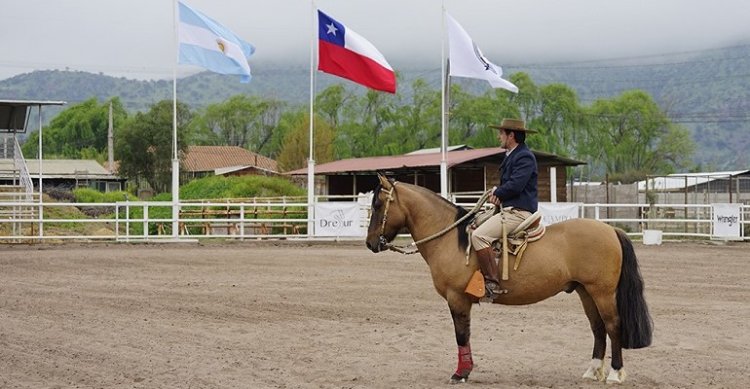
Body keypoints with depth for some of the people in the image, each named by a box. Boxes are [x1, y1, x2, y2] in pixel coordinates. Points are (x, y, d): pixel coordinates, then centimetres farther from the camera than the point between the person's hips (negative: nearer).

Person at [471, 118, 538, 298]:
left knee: (479, 236, -26)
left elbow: (515, 185, -23)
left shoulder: (524, 157, -13)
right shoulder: (511, 155, 20)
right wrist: (497, 191, 3)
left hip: (519, 212, -11)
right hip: (508, 209, 11)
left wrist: (497, 192, -5)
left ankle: (492, 282, -26)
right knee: (475, 227, 20)